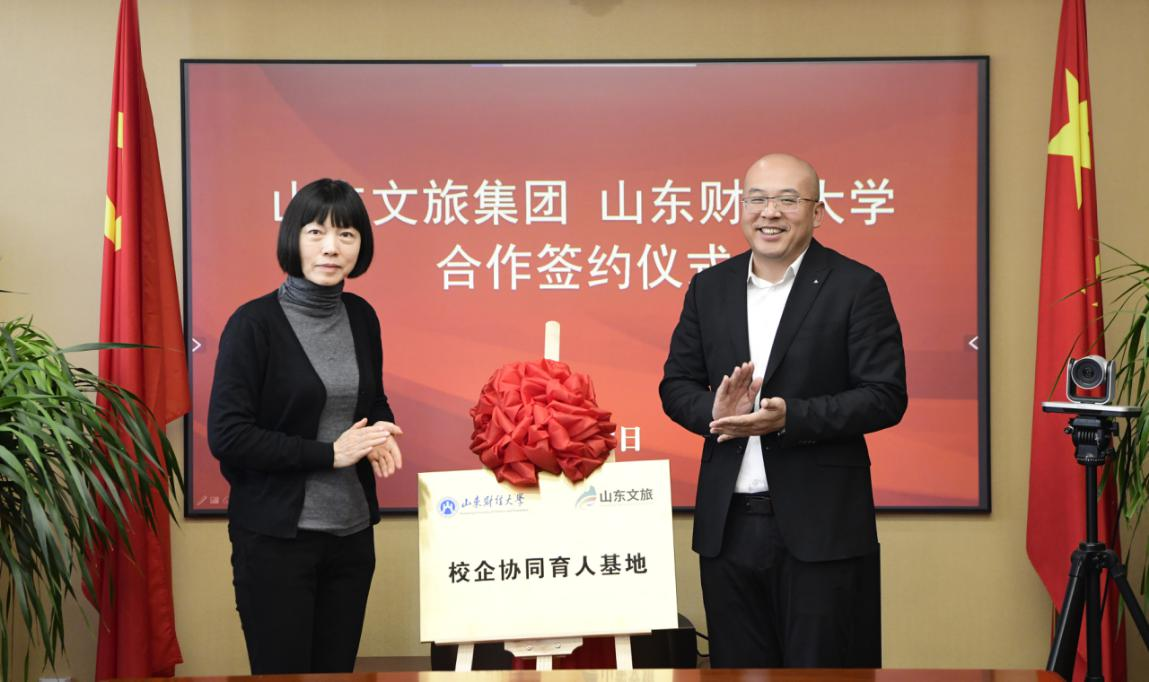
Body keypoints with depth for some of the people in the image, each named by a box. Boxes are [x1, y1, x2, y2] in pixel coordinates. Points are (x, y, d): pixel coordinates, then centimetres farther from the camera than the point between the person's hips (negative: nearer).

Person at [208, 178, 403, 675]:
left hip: (352, 532, 6)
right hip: (275, 536, -5)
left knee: (338, 671, 13)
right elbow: (227, 436, -15)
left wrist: (379, 435, -3)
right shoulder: (254, 323, -12)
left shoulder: (361, 317, 6)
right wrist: (329, 453, -16)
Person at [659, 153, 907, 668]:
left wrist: (790, 416, -21)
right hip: (727, 525, 4)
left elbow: (886, 397, -9)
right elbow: (676, 385, 11)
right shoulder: (709, 287, 10)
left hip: (820, 527, -4)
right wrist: (716, 410, -12)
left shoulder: (857, 287, -3)